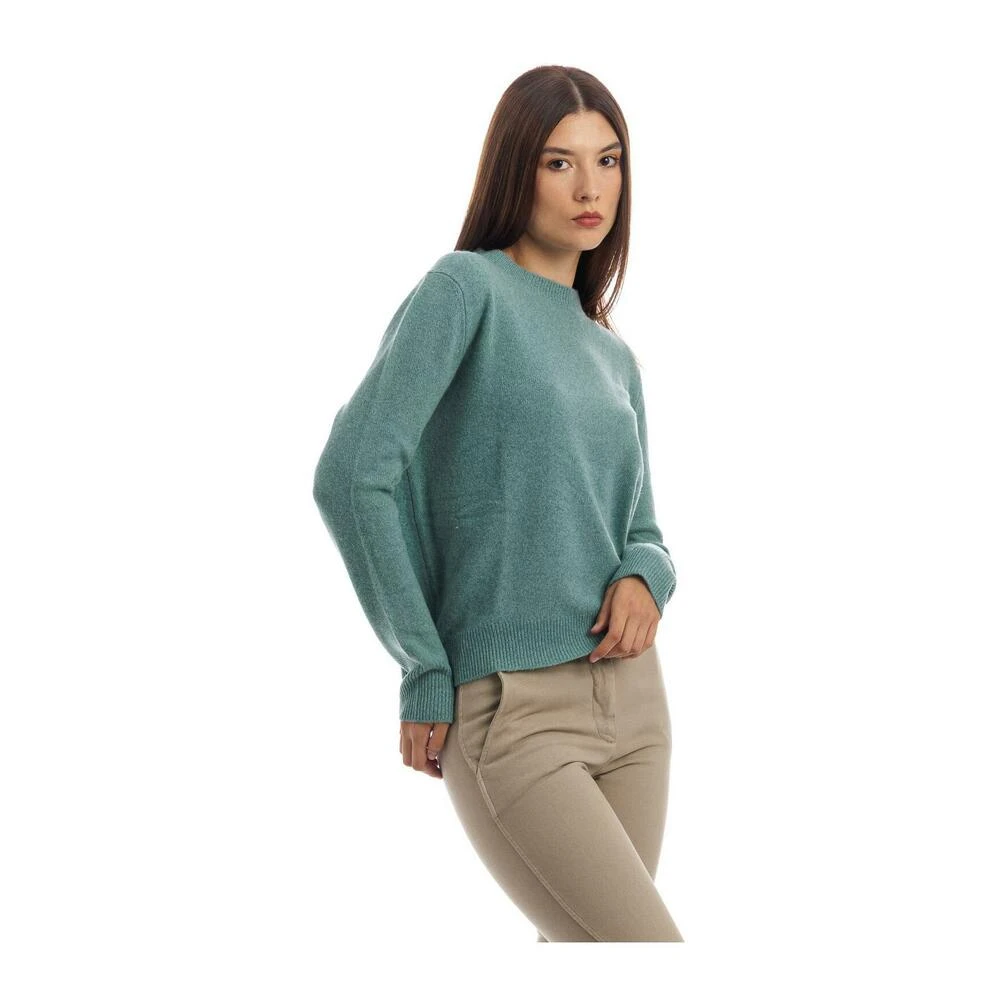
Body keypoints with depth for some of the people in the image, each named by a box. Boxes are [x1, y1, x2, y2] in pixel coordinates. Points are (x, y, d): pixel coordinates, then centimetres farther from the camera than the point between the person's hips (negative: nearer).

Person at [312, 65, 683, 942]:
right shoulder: (466, 288, -6)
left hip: (631, 704, 7)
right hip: (513, 716, -7)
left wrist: (644, 578, -5)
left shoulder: (614, 358, 16)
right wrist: (425, 671, -12)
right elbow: (354, 473, -16)